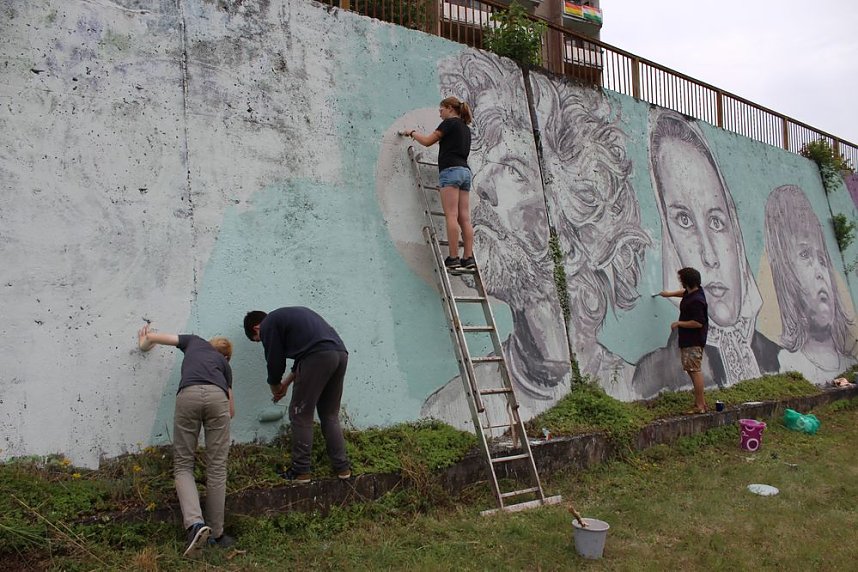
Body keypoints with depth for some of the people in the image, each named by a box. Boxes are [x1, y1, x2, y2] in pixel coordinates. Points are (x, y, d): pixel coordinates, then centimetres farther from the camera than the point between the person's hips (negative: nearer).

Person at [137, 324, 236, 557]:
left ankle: (195, 523, -10)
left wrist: (144, 343, 61)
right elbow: (231, 410, 34)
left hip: (189, 395, 0)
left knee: (183, 465, 9)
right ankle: (216, 534, 15)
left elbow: (154, 336, 39)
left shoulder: (194, 341, 37)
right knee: (216, 468, 9)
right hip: (217, 397, 1)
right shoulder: (224, 363, 35)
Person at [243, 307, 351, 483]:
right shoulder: (288, 315, 34)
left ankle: (301, 471, 8)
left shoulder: (268, 325, 8)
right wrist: (285, 384, 37)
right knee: (330, 415, 17)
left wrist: (275, 388, 27)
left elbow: (275, 361, 8)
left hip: (319, 356, -8)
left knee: (301, 415, 4)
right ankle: (342, 467, 17)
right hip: (341, 353, 8)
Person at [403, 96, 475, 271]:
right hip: (465, 171, 8)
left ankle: (453, 259, -19)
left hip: (450, 170, -8)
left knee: (451, 216, -13)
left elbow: (427, 141, 0)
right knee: (464, 218, 0)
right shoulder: (465, 128, 24)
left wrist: (412, 133, 16)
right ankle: (468, 258, -6)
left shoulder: (449, 123, 0)